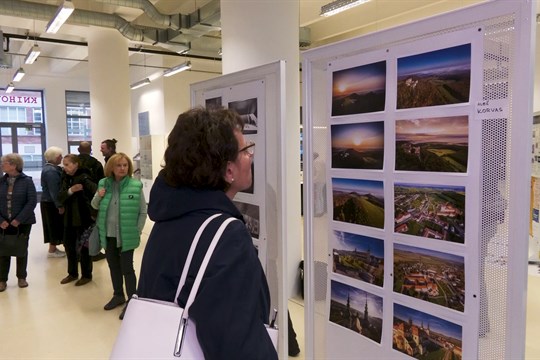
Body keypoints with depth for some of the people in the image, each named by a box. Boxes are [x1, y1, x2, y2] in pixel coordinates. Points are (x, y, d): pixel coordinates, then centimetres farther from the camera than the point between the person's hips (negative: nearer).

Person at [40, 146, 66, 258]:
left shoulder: (50, 168, 12)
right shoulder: (51, 171, -20)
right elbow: (54, 191, -24)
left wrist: (59, 204, 17)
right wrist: (59, 205, -22)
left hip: (50, 203, 10)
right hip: (52, 204, -10)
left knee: (54, 226, 15)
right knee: (55, 226, 0)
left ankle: (53, 248, 24)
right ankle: (52, 250, 9)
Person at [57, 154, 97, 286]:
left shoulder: (83, 178, -14)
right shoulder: (66, 179, 8)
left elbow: (98, 192, -25)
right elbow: (60, 198, -1)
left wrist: (94, 212, -21)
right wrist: (70, 190, -19)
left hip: (83, 218, -7)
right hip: (69, 218, 7)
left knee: (83, 247, 4)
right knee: (69, 246, 15)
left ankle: (86, 275, 18)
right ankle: (72, 273, 31)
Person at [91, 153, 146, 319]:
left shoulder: (135, 186, -11)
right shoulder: (104, 184, 2)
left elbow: (143, 212, -6)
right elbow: (95, 206, 14)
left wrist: (137, 231, -9)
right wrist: (98, 196, -7)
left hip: (126, 235, -5)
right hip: (108, 234, 5)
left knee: (126, 268, 1)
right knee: (113, 266, 18)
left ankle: (132, 301, 16)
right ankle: (118, 295, 36)